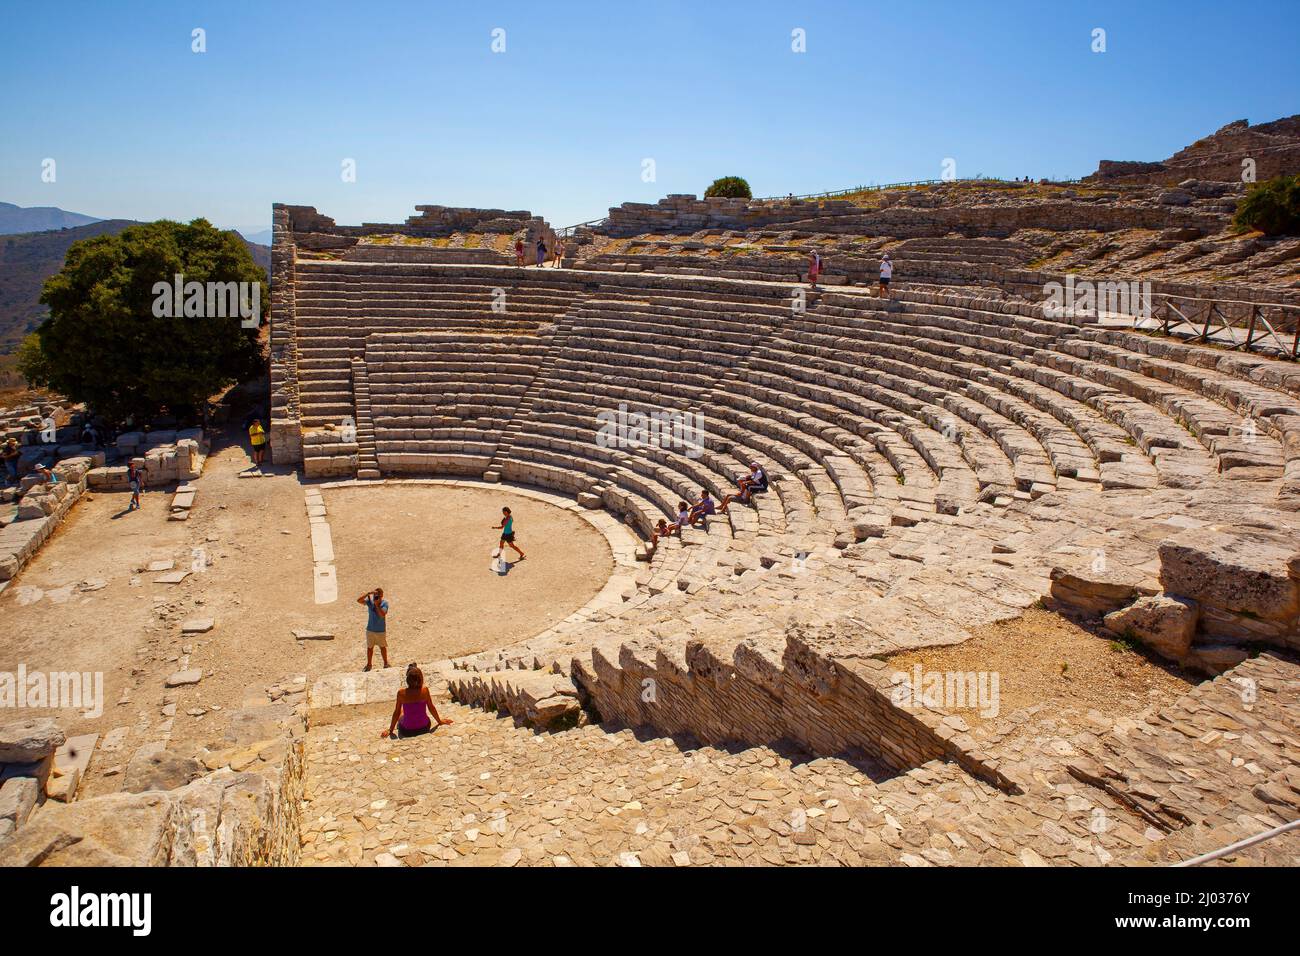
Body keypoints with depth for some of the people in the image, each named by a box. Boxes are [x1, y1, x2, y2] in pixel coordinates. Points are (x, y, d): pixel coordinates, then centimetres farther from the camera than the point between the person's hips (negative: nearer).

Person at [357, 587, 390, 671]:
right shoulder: (370, 601, -7)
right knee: (369, 647, 14)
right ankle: (369, 664, 30)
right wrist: (368, 593, -28)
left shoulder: (384, 603, -15)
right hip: (370, 630, 2)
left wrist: (377, 604, -30)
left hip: (381, 630, -2)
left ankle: (386, 663, 30)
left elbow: (382, 614, -28)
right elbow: (358, 600, -20)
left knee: (382, 647, 14)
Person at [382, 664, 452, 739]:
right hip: (424, 728, 1)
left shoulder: (401, 693, -18)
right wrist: (439, 721, 14)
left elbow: (396, 712, -8)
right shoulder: (425, 690, -17)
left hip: (406, 732, -1)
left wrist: (390, 730, 7)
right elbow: (431, 708, -3)